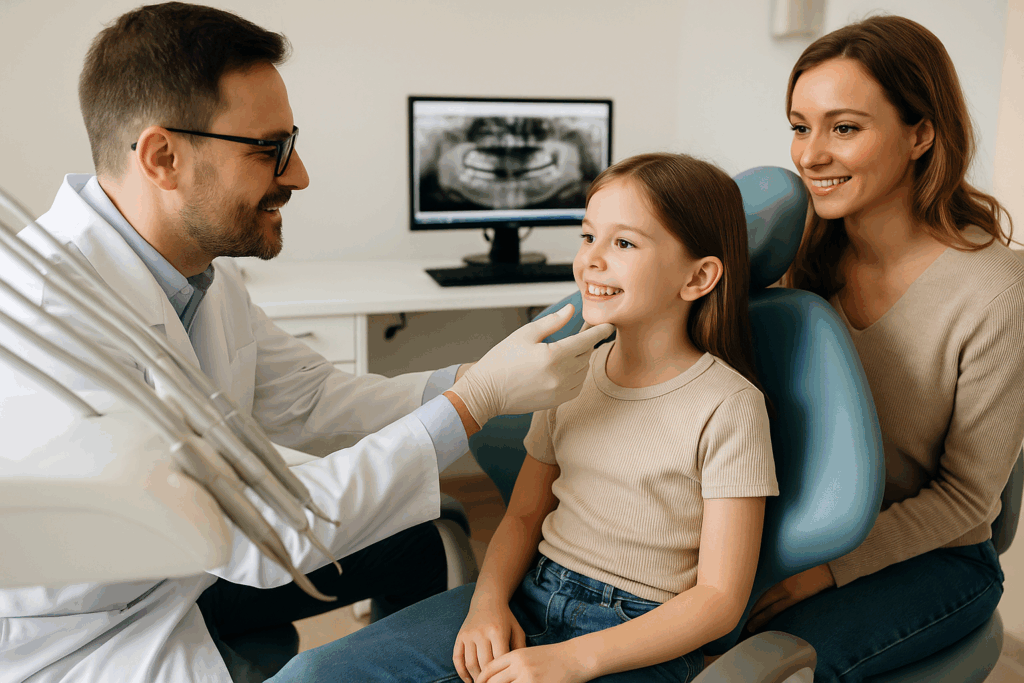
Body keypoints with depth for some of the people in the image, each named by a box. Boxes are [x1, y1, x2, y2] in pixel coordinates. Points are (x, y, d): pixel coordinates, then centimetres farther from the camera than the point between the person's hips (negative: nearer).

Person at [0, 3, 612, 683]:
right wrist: (478, 398, -31)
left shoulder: (201, 269, -5)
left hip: (182, 568, 8)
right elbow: (258, 537, -34)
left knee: (407, 544, 9)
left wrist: (485, 374, -12)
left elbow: (317, 401, 1)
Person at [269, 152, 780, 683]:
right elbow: (524, 515, 12)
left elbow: (720, 598, -12)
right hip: (528, 595, 6)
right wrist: (488, 601, -7)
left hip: (640, 639, -5)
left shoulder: (729, 406, -11)